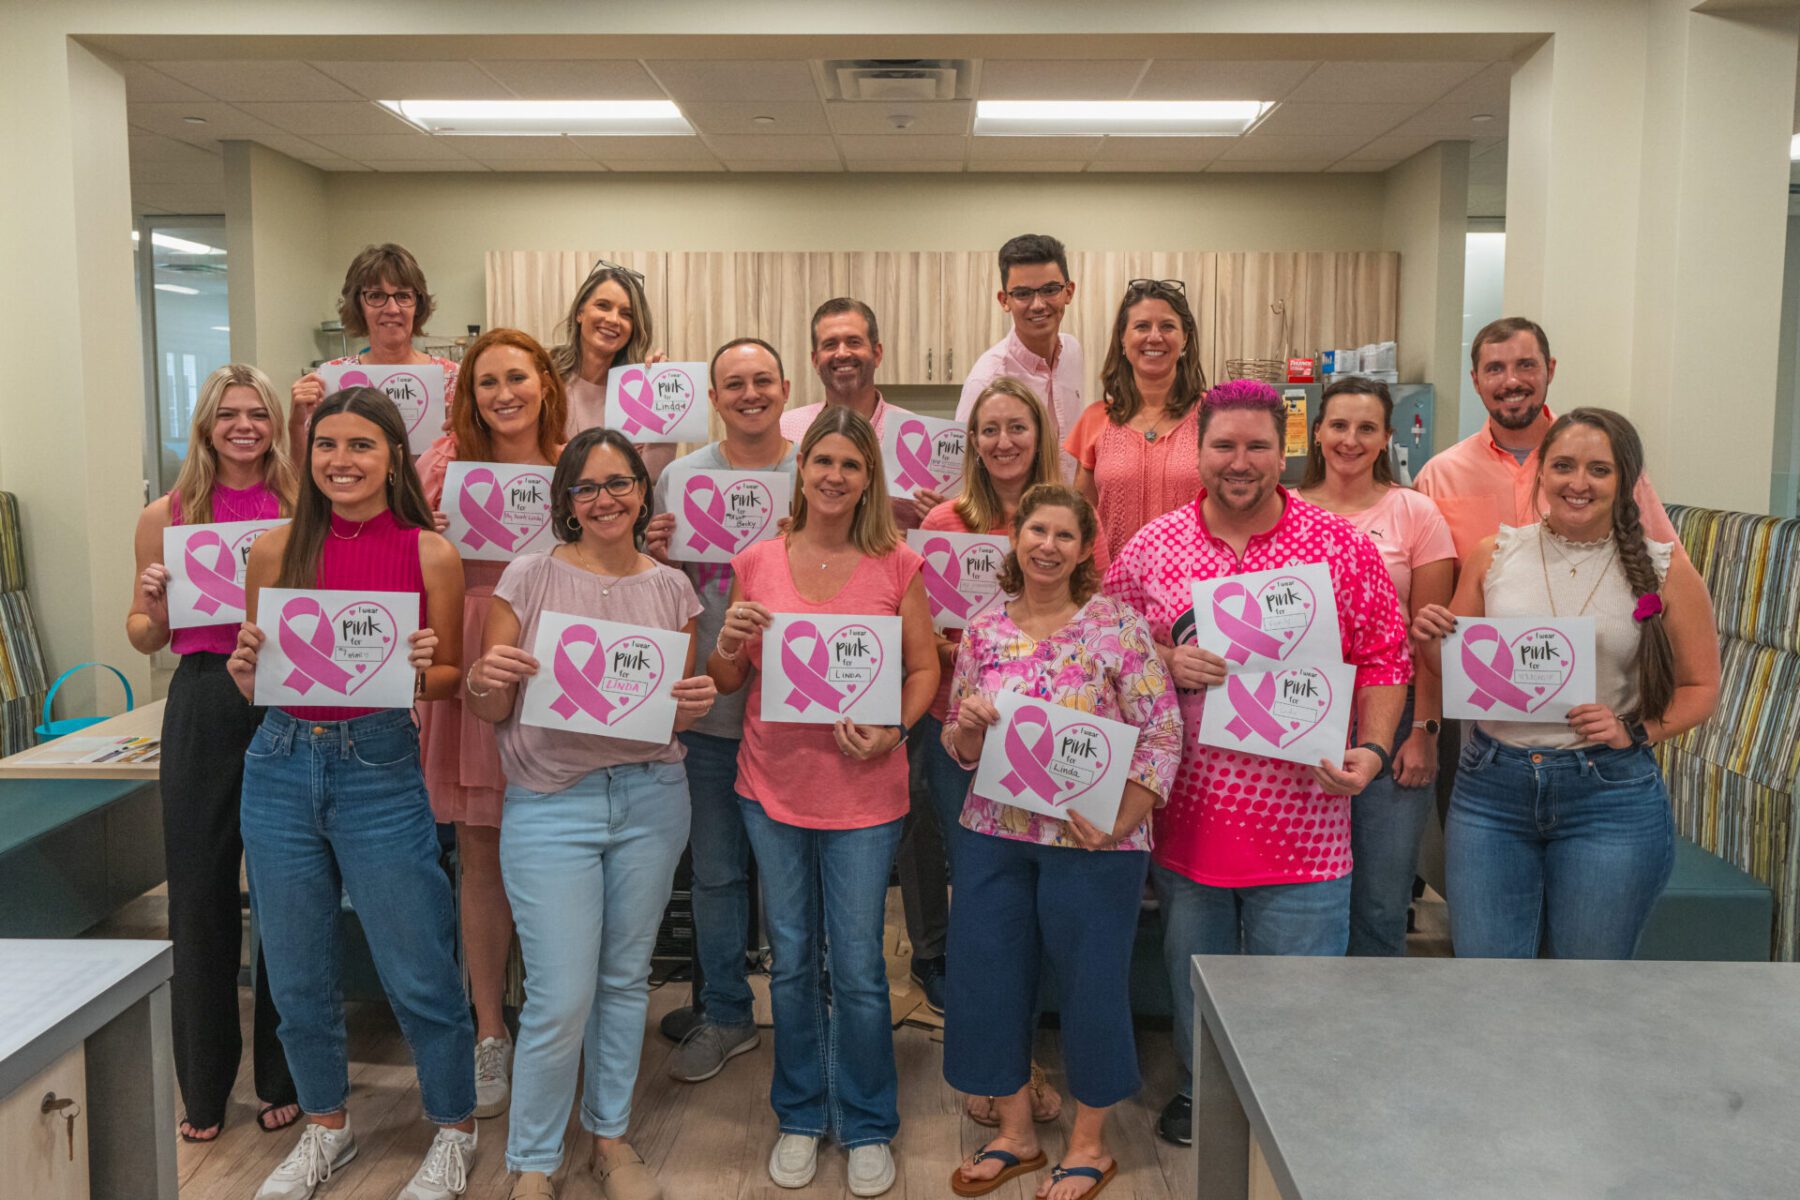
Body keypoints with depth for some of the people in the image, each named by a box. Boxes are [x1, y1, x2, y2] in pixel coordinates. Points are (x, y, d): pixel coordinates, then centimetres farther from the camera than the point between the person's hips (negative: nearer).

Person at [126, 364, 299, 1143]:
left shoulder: (304, 511, 3)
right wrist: (154, 602, -8)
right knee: (201, 896, 8)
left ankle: (281, 1078, 23)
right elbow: (144, 639, 11)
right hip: (204, 706, 1)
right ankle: (204, 1089, 24)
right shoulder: (167, 517, 6)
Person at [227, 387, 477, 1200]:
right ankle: (326, 1126, 37)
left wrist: (419, 673, -18)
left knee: (418, 974, 4)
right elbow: (255, 677, 10)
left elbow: (450, 676, 3)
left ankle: (454, 1130, 27)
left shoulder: (430, 554, -4)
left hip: (380, 768, -3)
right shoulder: (277, 549, 2)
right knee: (296, 973, 14)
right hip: (280, 767, 3)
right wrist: (247, 674, -12)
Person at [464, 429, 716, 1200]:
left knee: (626, 978, 14)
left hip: (651, 799, 3)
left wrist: (696, 702, -11)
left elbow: (682, 712, 11)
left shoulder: (670, 588, 6)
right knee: (560, 999, -3)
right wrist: (484, 679, -22)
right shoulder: (530, 578, -2)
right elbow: (489, 711, 0)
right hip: (550, 805, -3)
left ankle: (612, 1136, 33)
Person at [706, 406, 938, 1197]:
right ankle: (801, 1117, 33)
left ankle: (867, 1127, 26)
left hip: (863, 791, -2)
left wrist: (892, 730, -17)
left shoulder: (895, 565, -3)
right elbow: (727, 682, 8)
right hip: (773, 785, 2)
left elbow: (925, 669, 1)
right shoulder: (756, 563, 2)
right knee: (791, 961, 13)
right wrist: (727, 645, -14)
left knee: (858, 967, 4)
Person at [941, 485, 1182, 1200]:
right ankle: (1015, 1133, 32)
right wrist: (965, 724, -12)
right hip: (993, 835, 4)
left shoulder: (1117, 625, -7)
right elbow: (963, 750, 10)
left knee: (1090, 983, 8)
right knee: (988, 976, 10)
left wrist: (1118, 823, -17)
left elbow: (1162, 735, -9)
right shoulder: (984, 631, 4)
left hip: (1092, 844, -4)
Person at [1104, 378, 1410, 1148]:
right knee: (1191, 971, 20)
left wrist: (1371, 750, -13)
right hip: (1186, 812, 2)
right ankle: (1199, 1087, 44)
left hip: (1300, 818, -1)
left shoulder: (1343, 548, -2)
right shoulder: (1151, 548, 1)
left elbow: (1384, 659, 0)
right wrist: (1165, 663, -13)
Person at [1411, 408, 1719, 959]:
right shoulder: (1494, 555, 2)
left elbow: (1700, 687, 5)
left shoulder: (1665, 571, -2)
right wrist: (1431, 642, -10)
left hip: (1608, 795, -1)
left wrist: (1634, 732, -12)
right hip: (1490, 788, 1)